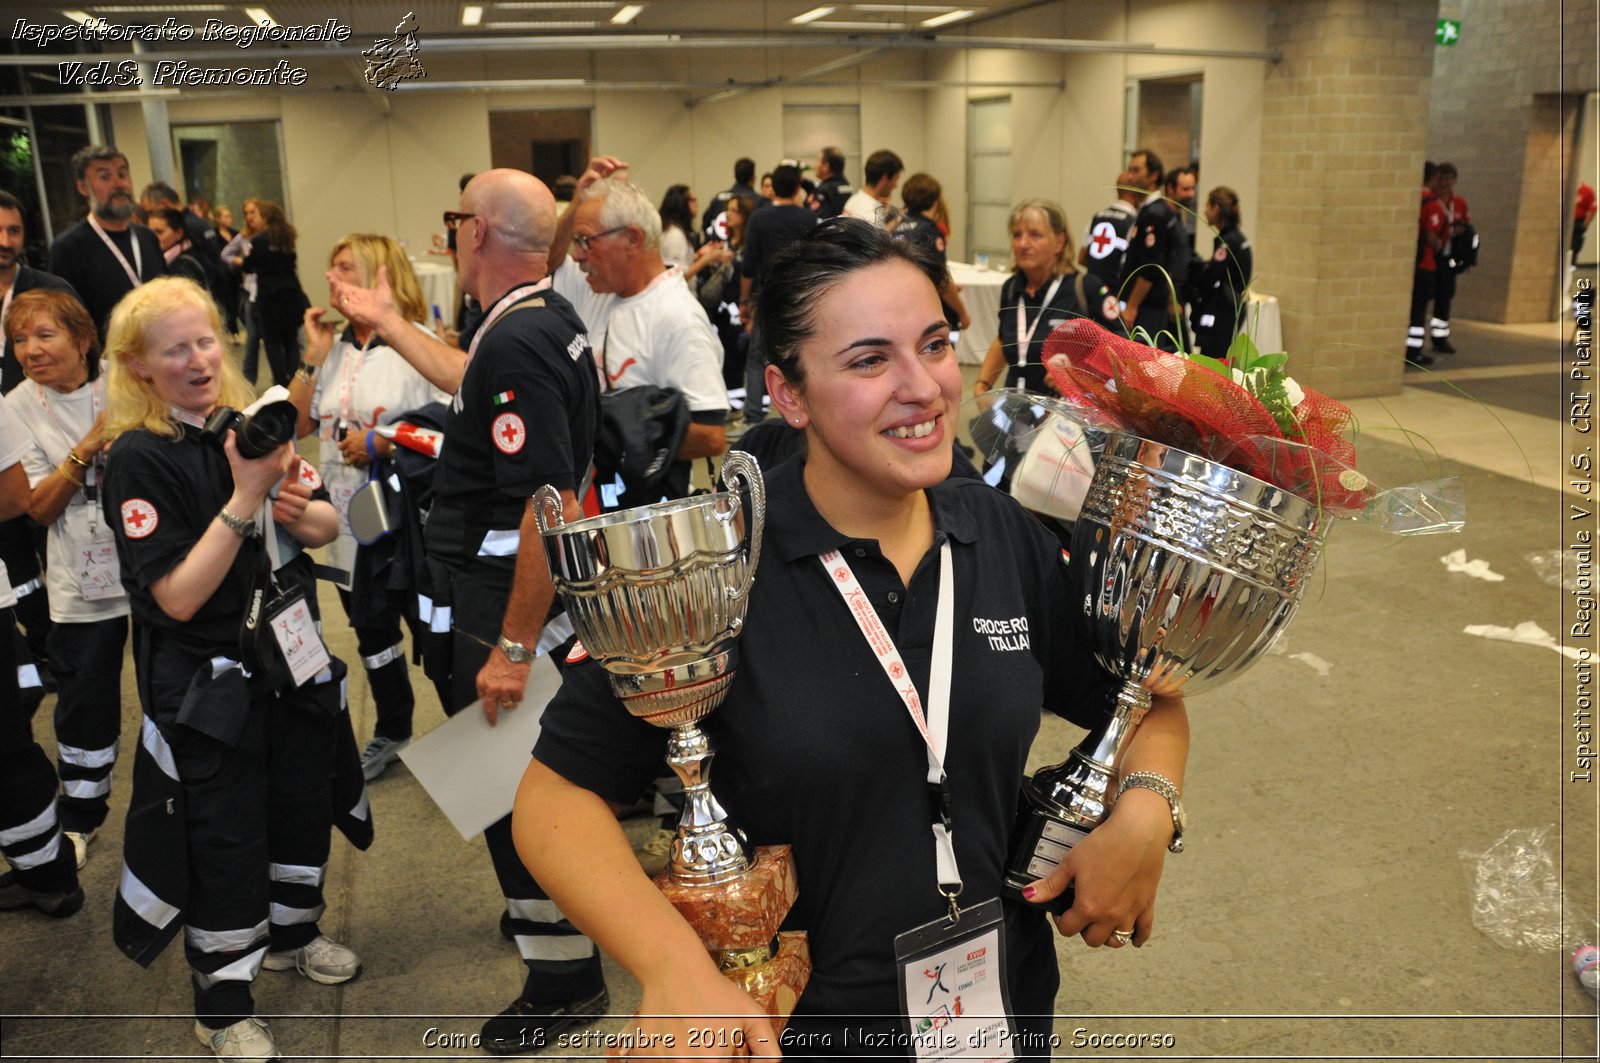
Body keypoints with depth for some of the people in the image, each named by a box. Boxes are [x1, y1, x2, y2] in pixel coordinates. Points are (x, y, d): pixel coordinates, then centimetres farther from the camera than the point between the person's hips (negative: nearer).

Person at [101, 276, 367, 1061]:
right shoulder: (139, 459, -17)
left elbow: (328, 526, 5)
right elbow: (179, 597, -23)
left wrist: (301, 511, -18)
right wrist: (244, 497, -29)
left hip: (291, 657, 6)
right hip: (206, 683, -6)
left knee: (303, 801, 19)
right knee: (224, 836, 4)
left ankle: (291, 932, 44)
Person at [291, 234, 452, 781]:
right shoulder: (333, 349, 9)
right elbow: (296, 424, 6)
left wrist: (381, 444, -21)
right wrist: (313, 355, -1)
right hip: (351, 527, 7)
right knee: (372, 633, 21)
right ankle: (392, 732, 39)